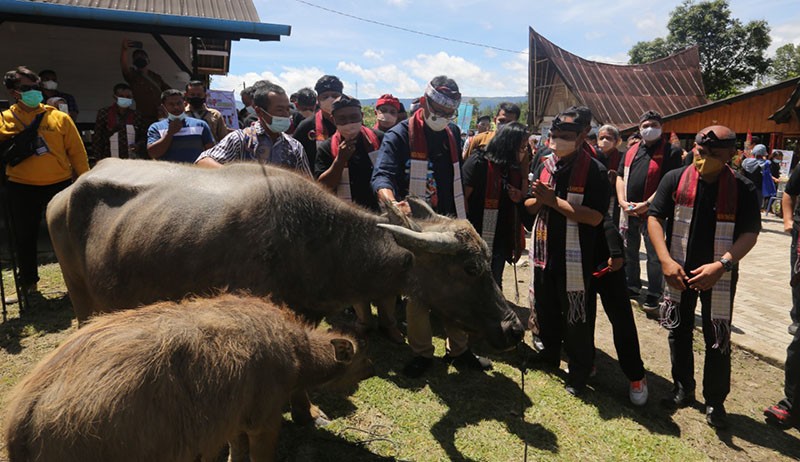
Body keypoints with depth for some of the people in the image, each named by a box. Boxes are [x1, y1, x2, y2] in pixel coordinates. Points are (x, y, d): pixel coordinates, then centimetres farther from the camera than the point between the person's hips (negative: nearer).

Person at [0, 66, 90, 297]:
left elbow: (77, 151, 1)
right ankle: (28, 280, 30)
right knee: (25, 237, 12)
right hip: (21, 188, 1)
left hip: (59, 184, -1)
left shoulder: (60, 118, 1)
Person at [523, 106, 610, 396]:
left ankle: (579, 371, 22)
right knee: (545, 307, 20)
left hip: (575, 257, -6)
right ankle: (550, 353, 41)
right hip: (544, 250, 6)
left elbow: (594, 217, -21)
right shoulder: (545, 165, 6)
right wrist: (539, 200, -12)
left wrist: (554, 201, -21)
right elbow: (530, 207, 11)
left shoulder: (594, 171, -11)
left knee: (576, 317, 5)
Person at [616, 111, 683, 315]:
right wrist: (622, 201, -4)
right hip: (629, 211, 6)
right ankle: (631, 287, 31)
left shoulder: (670, 152, -4)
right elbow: (621, 177, 11)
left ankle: (653, 297, 9)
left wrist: (647, 204, -19)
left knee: (654, 255, 0)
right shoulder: (631, 151, 13)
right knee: (629, 252, 16)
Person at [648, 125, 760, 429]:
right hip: (678, 272, 2)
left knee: (718, 340, 7)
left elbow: (750, 233, -10)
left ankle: (715, 402, 25)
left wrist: (721, 264, -25)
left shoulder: (742, 189, -9)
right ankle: (683, 389, 33)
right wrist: (666, 260, -18)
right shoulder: (675, 179, -7)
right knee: (679, 332, 14)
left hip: (719, 276, -1)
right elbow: (655, 218, -7)